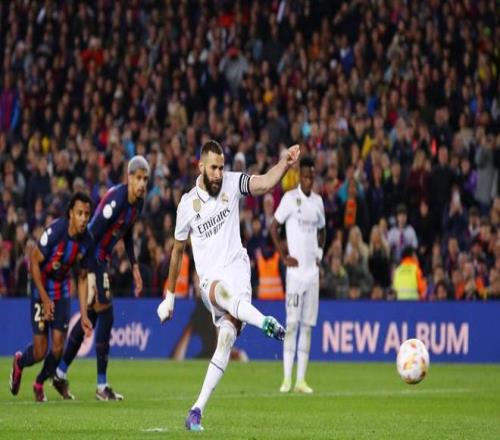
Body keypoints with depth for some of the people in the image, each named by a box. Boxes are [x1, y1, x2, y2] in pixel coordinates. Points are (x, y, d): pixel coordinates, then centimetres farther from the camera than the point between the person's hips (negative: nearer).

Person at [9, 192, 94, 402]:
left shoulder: (87, 241, -10)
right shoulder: (55, 231, -27)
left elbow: (82, 278, 3)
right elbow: (34, 261, -18)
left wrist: (83, 315, -1)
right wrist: (45, 299, -19)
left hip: (62, 289, 4)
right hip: (41, 288, -4)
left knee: (58, 347, -4)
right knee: (40, 351, -6)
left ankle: (40, 383, 25)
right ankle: (19, 363, 30)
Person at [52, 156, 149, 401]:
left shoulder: (139, 202, 3)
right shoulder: (116, 199, -25)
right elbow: (91, 235, -27)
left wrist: (135, 268, 16)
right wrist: (91, 275, -30)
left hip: (103, 258, 9)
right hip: (92, 258, -9)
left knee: (90, 316, 15)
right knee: (106, 316, -10)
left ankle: (61, 373, 27)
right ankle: (102, 386, -6)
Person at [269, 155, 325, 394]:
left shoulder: (318, 201, 12)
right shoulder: (290, 198, -5)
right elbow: (274, 227, -4)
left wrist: (320, 253, 12)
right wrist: (284, 257, -8)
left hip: (313, 271, 6)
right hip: (296, 269, -6)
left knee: (308, 325, 4)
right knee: (292, 323, -8)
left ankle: (301, 380, 5)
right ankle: (287, 379, -8)